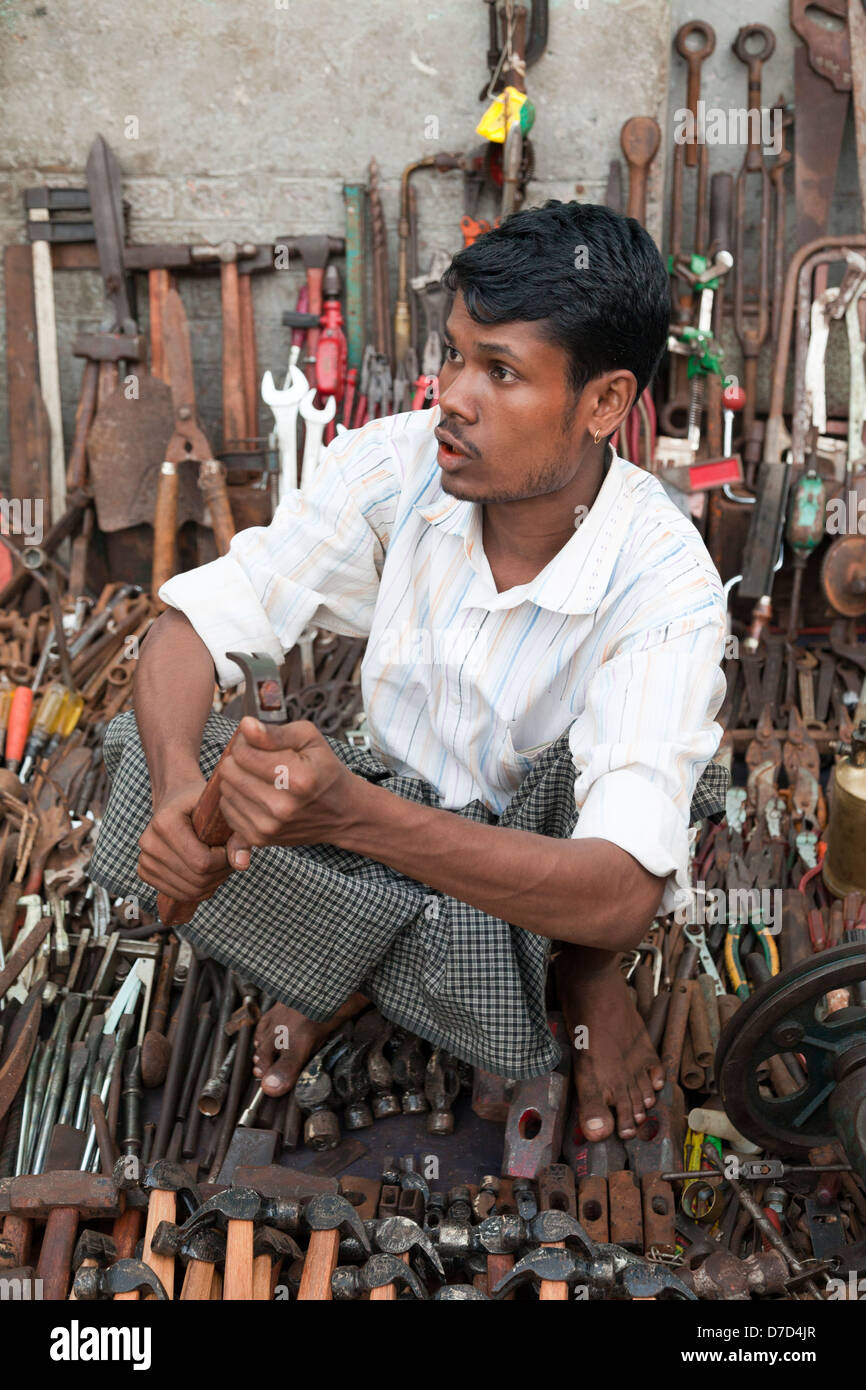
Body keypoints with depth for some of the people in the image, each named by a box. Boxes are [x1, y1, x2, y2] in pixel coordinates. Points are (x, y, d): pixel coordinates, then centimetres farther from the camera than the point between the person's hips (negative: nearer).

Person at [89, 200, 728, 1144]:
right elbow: (194, 620, -13)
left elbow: (620, 895, -39)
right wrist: (179, 788, -36)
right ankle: (355, 965, -1)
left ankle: (589, 971, -5)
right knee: (138, 751, -18)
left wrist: (355, 814, -54)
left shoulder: (663, 586, -28)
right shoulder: (394, 466, -18)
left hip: (548, 870, -4)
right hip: (396, 812, 4)